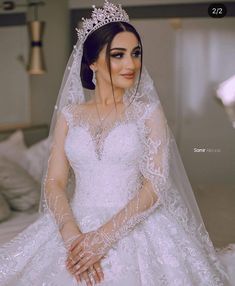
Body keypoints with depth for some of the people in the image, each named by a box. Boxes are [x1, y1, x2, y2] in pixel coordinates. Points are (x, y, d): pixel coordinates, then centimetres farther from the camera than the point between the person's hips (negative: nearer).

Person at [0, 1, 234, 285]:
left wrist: (105, 236, -16)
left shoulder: (148, 112, 2)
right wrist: (73, 236, -16)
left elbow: (156, 186, -6)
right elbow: (54, 183, 1)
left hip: (134, 228, -1)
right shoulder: (69, 115, 7)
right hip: (75, 227, 2)